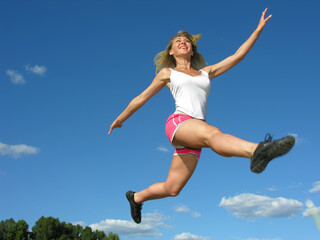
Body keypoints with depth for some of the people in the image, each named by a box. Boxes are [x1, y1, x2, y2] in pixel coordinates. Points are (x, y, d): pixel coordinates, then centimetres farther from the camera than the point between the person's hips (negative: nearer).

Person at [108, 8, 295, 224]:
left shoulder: (206, 73, 26)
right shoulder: (168, 73, 19)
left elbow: (238, 56, 23)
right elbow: (141, 98, 24)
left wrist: (259, 29, 21)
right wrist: (120, 119, 31)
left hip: (194, 136, 5)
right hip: (178, 122, -4)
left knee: (171, 189, 5)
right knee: (213, 133, -38)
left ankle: (136, 197, 30)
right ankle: (257, 151, -66)